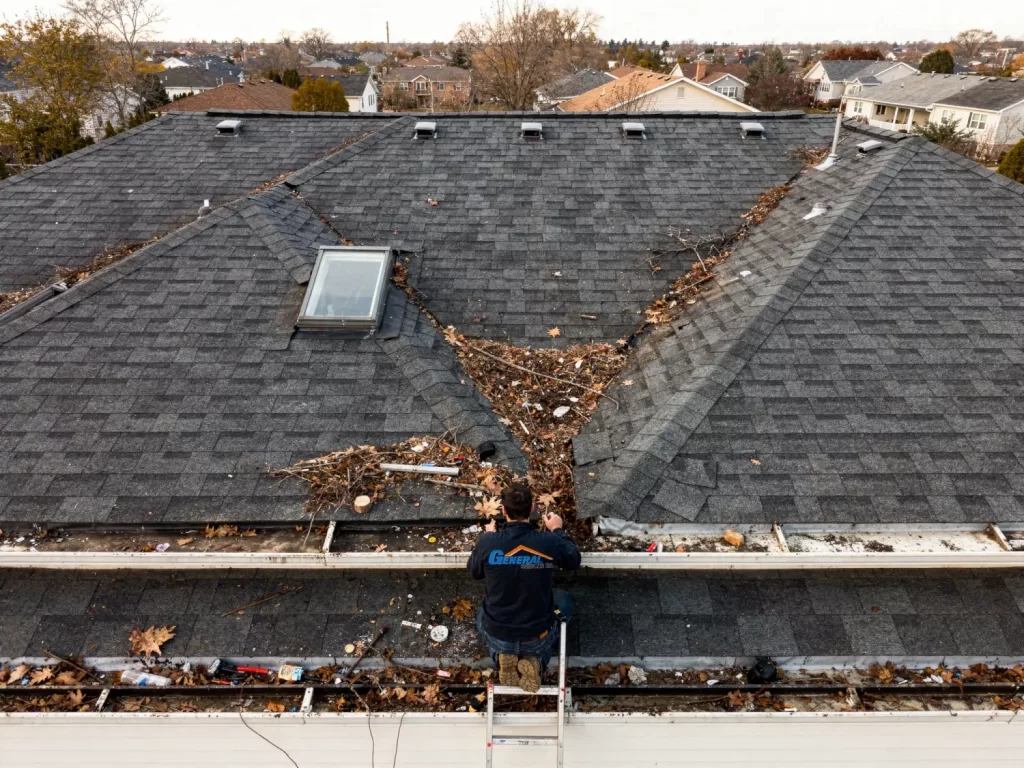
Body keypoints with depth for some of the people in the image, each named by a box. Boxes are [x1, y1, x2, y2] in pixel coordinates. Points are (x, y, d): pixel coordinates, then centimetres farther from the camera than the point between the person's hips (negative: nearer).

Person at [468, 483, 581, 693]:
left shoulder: (487, 542, -18)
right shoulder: (550, 542, -19)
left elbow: (475, 572, 5)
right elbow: (574, 561, 5)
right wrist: (558, 531, 19)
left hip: (497, 636, 1)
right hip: (538, 636, -1)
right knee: (562, 599, 30)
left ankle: (502, 657, 8)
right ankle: (536, 660, 8)